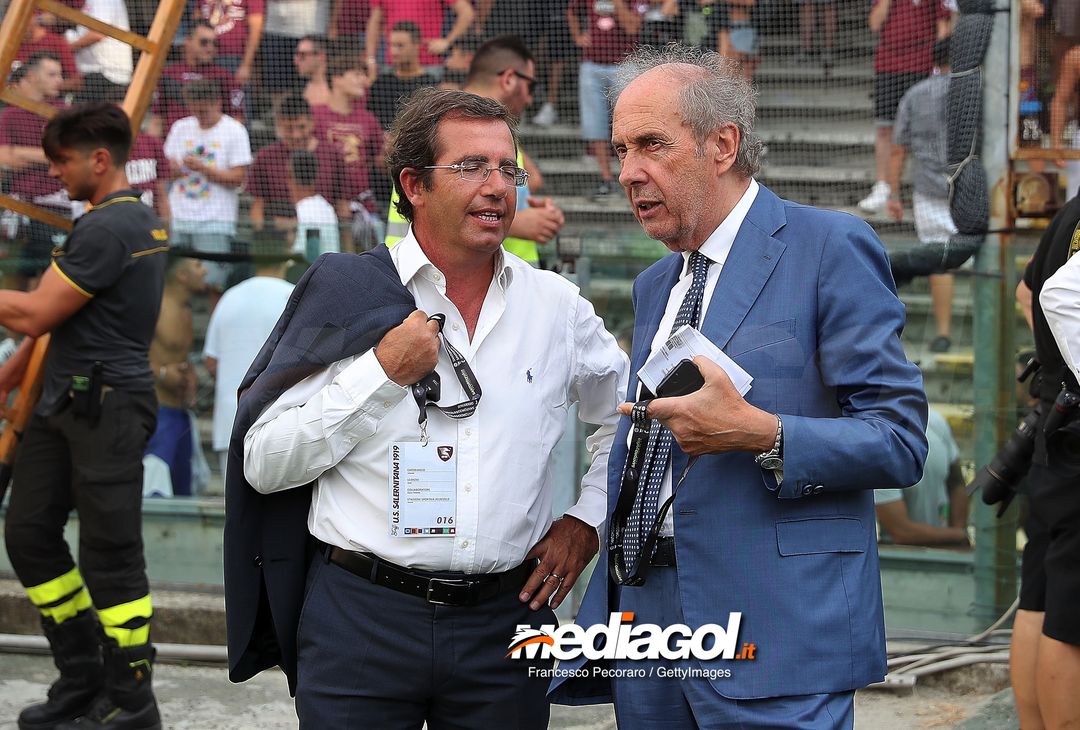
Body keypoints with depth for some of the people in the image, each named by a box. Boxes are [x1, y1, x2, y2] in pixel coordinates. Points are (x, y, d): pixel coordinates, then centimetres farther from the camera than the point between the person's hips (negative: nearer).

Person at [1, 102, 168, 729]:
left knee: (111, 555, -5)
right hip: (66, 402, 10)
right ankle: (82, 679, 19)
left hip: (107, 406, -10)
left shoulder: (107, 228, -17)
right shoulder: (142, 219, 16)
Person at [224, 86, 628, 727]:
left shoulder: (556, 306, 7)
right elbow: (263, 464, -6)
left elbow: (628, 418, 24)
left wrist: (586, 520, 11)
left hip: (503, 621, 3)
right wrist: (383, 373, -13)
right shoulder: (347, 292, -2)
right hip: (362, 620, -2)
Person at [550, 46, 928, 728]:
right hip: (644, 623, 7)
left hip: (774, 630, -7)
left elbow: (900, 441, -10)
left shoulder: (830, 248, -5)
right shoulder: (654, 287, 20)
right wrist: (601, 622, 16)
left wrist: (761, 435, -22)